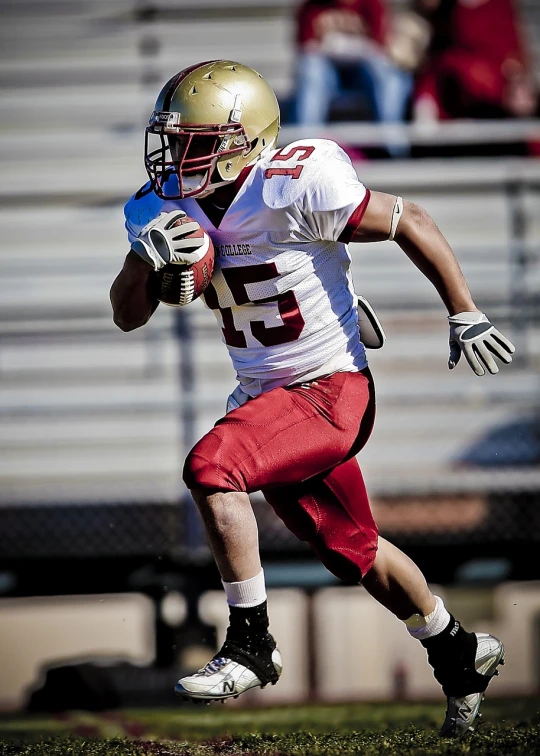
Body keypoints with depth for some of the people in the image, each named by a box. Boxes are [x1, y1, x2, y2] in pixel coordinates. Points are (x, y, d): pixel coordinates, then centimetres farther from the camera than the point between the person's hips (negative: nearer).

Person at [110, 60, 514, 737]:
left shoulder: (295, 190, -22)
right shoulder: (169, 209, -2)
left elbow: (411, 224, -13)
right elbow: (127, 317, 1)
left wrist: (465, 317, -9)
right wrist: (148, 261, -20)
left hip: (330, 390, -8)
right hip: (266, 397, 8)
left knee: (210, 469, -27)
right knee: (354, 552, 19)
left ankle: (250, 647, -15)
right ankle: (460, 656, 40)